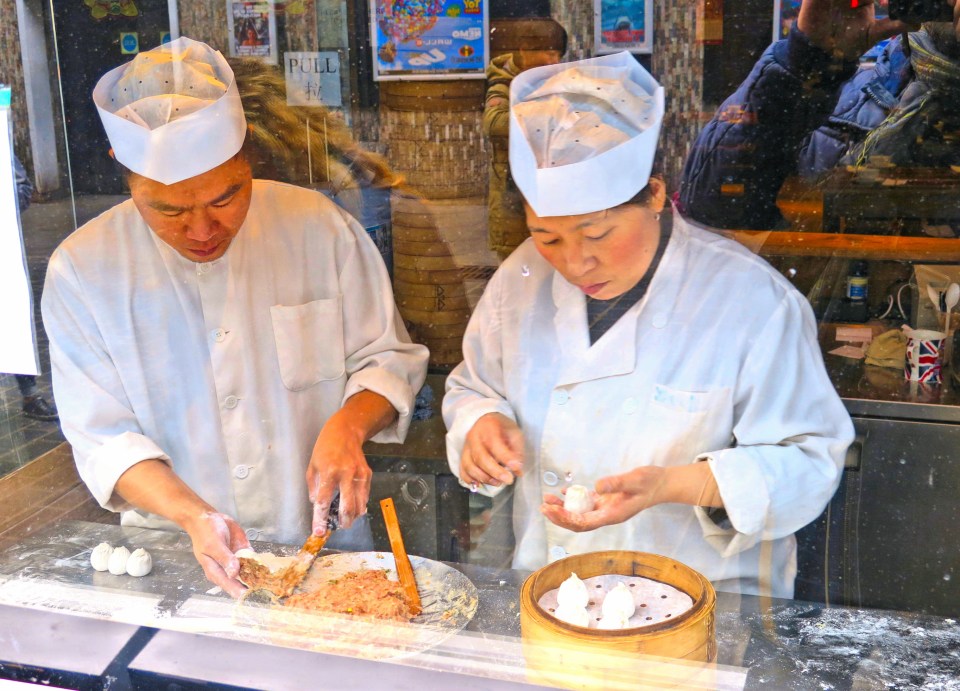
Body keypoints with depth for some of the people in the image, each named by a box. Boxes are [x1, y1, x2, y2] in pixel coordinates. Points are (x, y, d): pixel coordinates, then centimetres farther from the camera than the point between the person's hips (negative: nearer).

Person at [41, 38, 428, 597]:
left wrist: (348, 424, -17)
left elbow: (389, 359, 4)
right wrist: (192, 516, -21)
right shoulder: (81, 271, -5)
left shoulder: (317, 226, -3)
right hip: (175, 557, 1)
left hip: (327, 545, -1)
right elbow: (105, 439, -4)